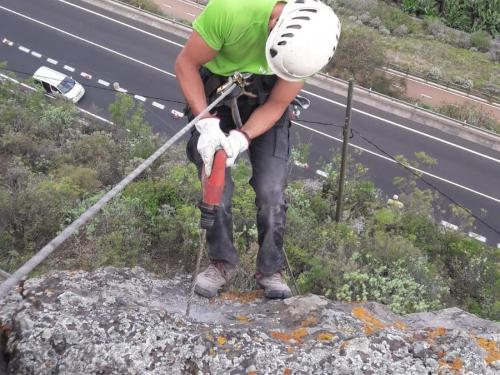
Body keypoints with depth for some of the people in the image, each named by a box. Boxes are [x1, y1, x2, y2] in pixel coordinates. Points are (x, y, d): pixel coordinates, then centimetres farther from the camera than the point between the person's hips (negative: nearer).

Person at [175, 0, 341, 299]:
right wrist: (207, 123, -32)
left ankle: (271, 269, 9)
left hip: (266, 100, 1)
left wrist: (242, 138, -33)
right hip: (216, 91, -1)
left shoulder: (307, 42, -26)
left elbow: (276, 106, -15)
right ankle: (223, 262, 8)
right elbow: (186, 64, -22)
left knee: (272, 190, -8)